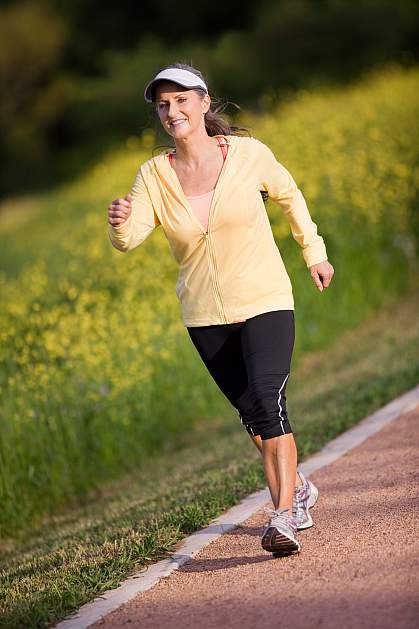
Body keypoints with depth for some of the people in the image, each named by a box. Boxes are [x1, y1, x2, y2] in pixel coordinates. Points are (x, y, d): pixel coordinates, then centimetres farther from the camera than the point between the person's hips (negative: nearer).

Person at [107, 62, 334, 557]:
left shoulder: (249, 154, -8)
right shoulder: (154, 175, -5)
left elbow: (288, 195, 11)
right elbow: (129, 239, -16)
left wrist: (314, 253, 16)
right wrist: (119, 223, -39)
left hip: (265, 303, -3)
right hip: (204, 316, 3)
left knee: (268, 402, -21)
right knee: (251, 415, 15)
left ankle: (284, 517, -22)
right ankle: (297, 489, 39)